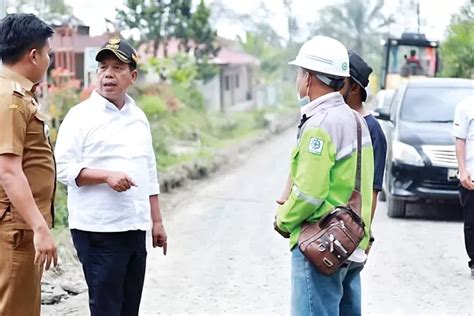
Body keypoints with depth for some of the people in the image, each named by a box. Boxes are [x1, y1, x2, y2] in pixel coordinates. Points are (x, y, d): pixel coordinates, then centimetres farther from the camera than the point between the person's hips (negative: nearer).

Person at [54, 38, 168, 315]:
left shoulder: (138, 117, 14)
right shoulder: (81, 115, -5)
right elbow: (63, 168, -12)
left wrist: (157, 221, 15)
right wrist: (107, 176, -23)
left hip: (135, 228, 6)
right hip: (99, 230, -6)